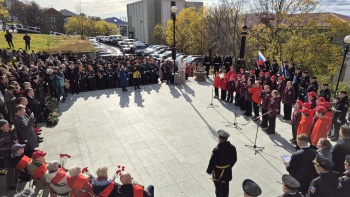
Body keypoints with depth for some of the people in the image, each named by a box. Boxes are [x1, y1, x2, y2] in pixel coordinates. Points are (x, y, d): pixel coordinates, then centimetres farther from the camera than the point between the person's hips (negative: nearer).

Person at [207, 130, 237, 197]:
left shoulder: (216, 150, -34)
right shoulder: (232, 148, -16)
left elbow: (212, 163, -23)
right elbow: (234, 159, -1)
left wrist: (209, 171, -3)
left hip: (218, 174, -5)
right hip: (228, 172, 5)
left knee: (219, 189, 17)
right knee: (226, 188, 26)